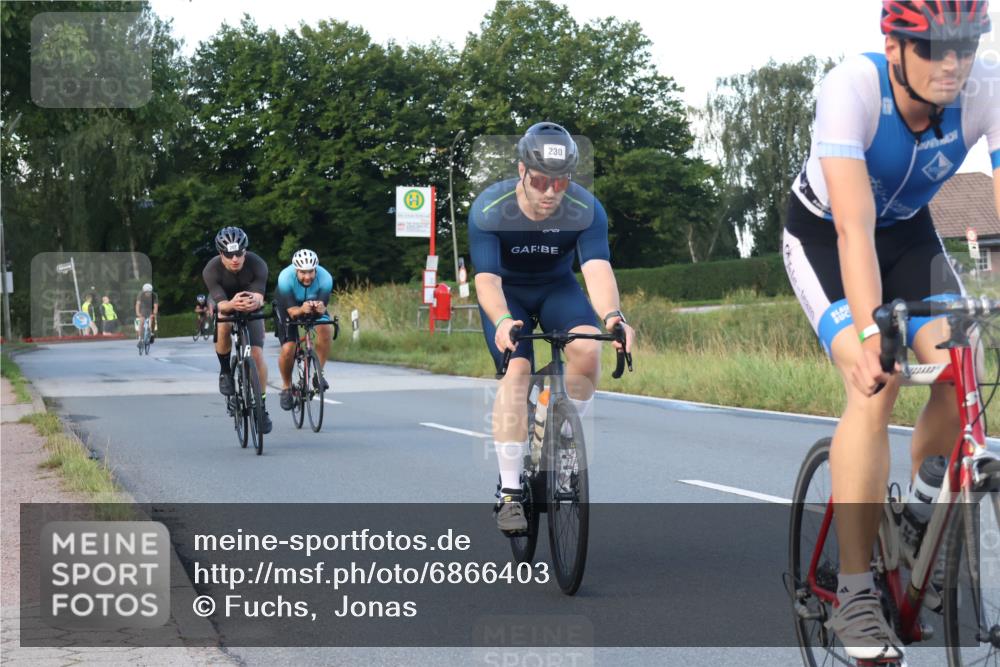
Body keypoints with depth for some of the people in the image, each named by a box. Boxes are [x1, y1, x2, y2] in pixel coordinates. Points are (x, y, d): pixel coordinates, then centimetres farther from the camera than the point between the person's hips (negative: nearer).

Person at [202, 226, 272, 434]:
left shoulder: (257, 265, -29)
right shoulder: (211, 270, -30)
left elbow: (259, 296, -39)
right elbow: (221, 304, -40)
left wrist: (255, 302, -64)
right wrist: (232, 304, -63)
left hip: (251, 311, 1)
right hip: (226, 308, -1)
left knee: (257, 354, -15)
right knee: (224, 325, -35)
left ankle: (262, 406, -2)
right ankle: (225, 370, -11)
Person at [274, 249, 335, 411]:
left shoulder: (325, 278, -33)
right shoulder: (285, 278, -36)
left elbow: (323, 306, -34)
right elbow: (292, 311, -35)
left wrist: (320, 308, -58)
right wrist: (302, 310, -58)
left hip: (315, 303, 1)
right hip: (290, 308, -1)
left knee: (326, 329, -29)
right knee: (288, 349, -16)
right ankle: (286, 387, 9)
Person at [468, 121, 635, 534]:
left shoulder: (586, 210, -25)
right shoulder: (489, 210, -28)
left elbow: (597, 268, -36)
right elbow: (486, 279, -35)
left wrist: (612, 315, -57)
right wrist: (502, 322, -55)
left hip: (557, 288, 2)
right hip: (506, 292, -2)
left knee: (587, 348, -28)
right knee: (517, 369, -24)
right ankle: (509, 494, -22)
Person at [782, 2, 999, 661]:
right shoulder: (852, 89, -35)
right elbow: (854, 229, -42)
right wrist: (870, 333, -54)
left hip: (908, 230, 4)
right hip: (822, 234, -4)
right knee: (876, 383, -24)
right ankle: (854, 594, -18)